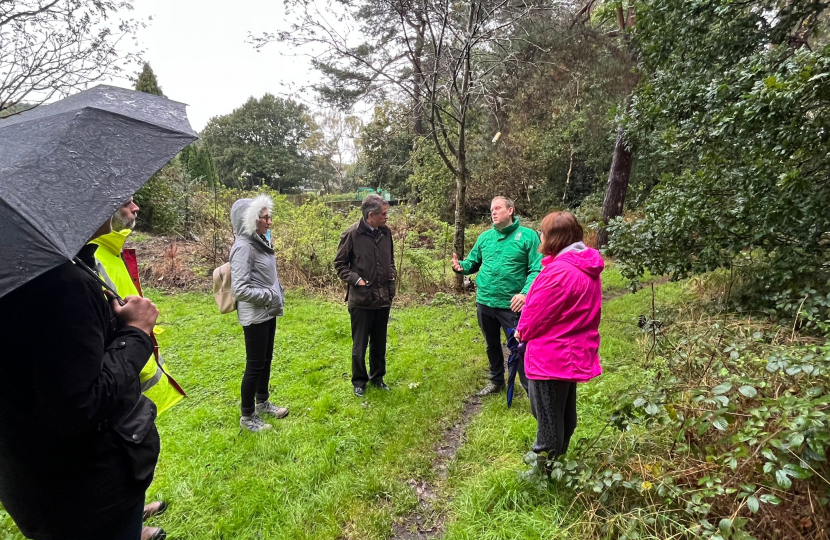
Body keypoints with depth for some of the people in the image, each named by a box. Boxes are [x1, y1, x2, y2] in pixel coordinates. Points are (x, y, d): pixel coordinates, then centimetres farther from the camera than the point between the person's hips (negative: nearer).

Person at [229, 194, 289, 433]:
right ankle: (247, 416, 20)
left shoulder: (260, 241, 8)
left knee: (266, 360, 20)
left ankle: (262, 402, 38)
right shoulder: (244, 247, -20)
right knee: (255, 365, 3)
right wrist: (270, 296, -18)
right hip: (255, 315, -9)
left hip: (268, 312, 9)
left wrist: (278, 296, 8)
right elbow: (240, 289, -24)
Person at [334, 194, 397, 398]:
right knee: (359, 344, 10)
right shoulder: (352, 234, -12)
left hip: (383, 298, 4)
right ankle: (359, 380, 28)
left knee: (379, 343, 16)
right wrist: (356, 280, -14)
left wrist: (392, 275, 2)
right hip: (361, 299, -4)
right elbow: (339, 263, -3)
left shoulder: (386, 232, 2)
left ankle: (377, 376, 34)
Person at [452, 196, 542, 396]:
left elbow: (537, 270, -13)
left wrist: (525, 293, -26)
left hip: (511, 304, -5)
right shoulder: (485, 237, 6)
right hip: (484, 302, 5)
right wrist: (461, 266, -13)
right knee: (492, 345, 21)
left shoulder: (528, 236, -8)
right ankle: (496, 381, 42)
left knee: (519, 347, 2)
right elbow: (473, 263, 10)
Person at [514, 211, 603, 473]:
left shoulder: (558, 272, -27)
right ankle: (558, 456, 43)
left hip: (551, 356, -9)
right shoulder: (588, 268, 3)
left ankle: (544, 466, 26)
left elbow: (537, 312, -18)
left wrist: (522, 332, 4)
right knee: (565, 412, 24)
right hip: (574, 352, 10)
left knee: (548, 417, 9)